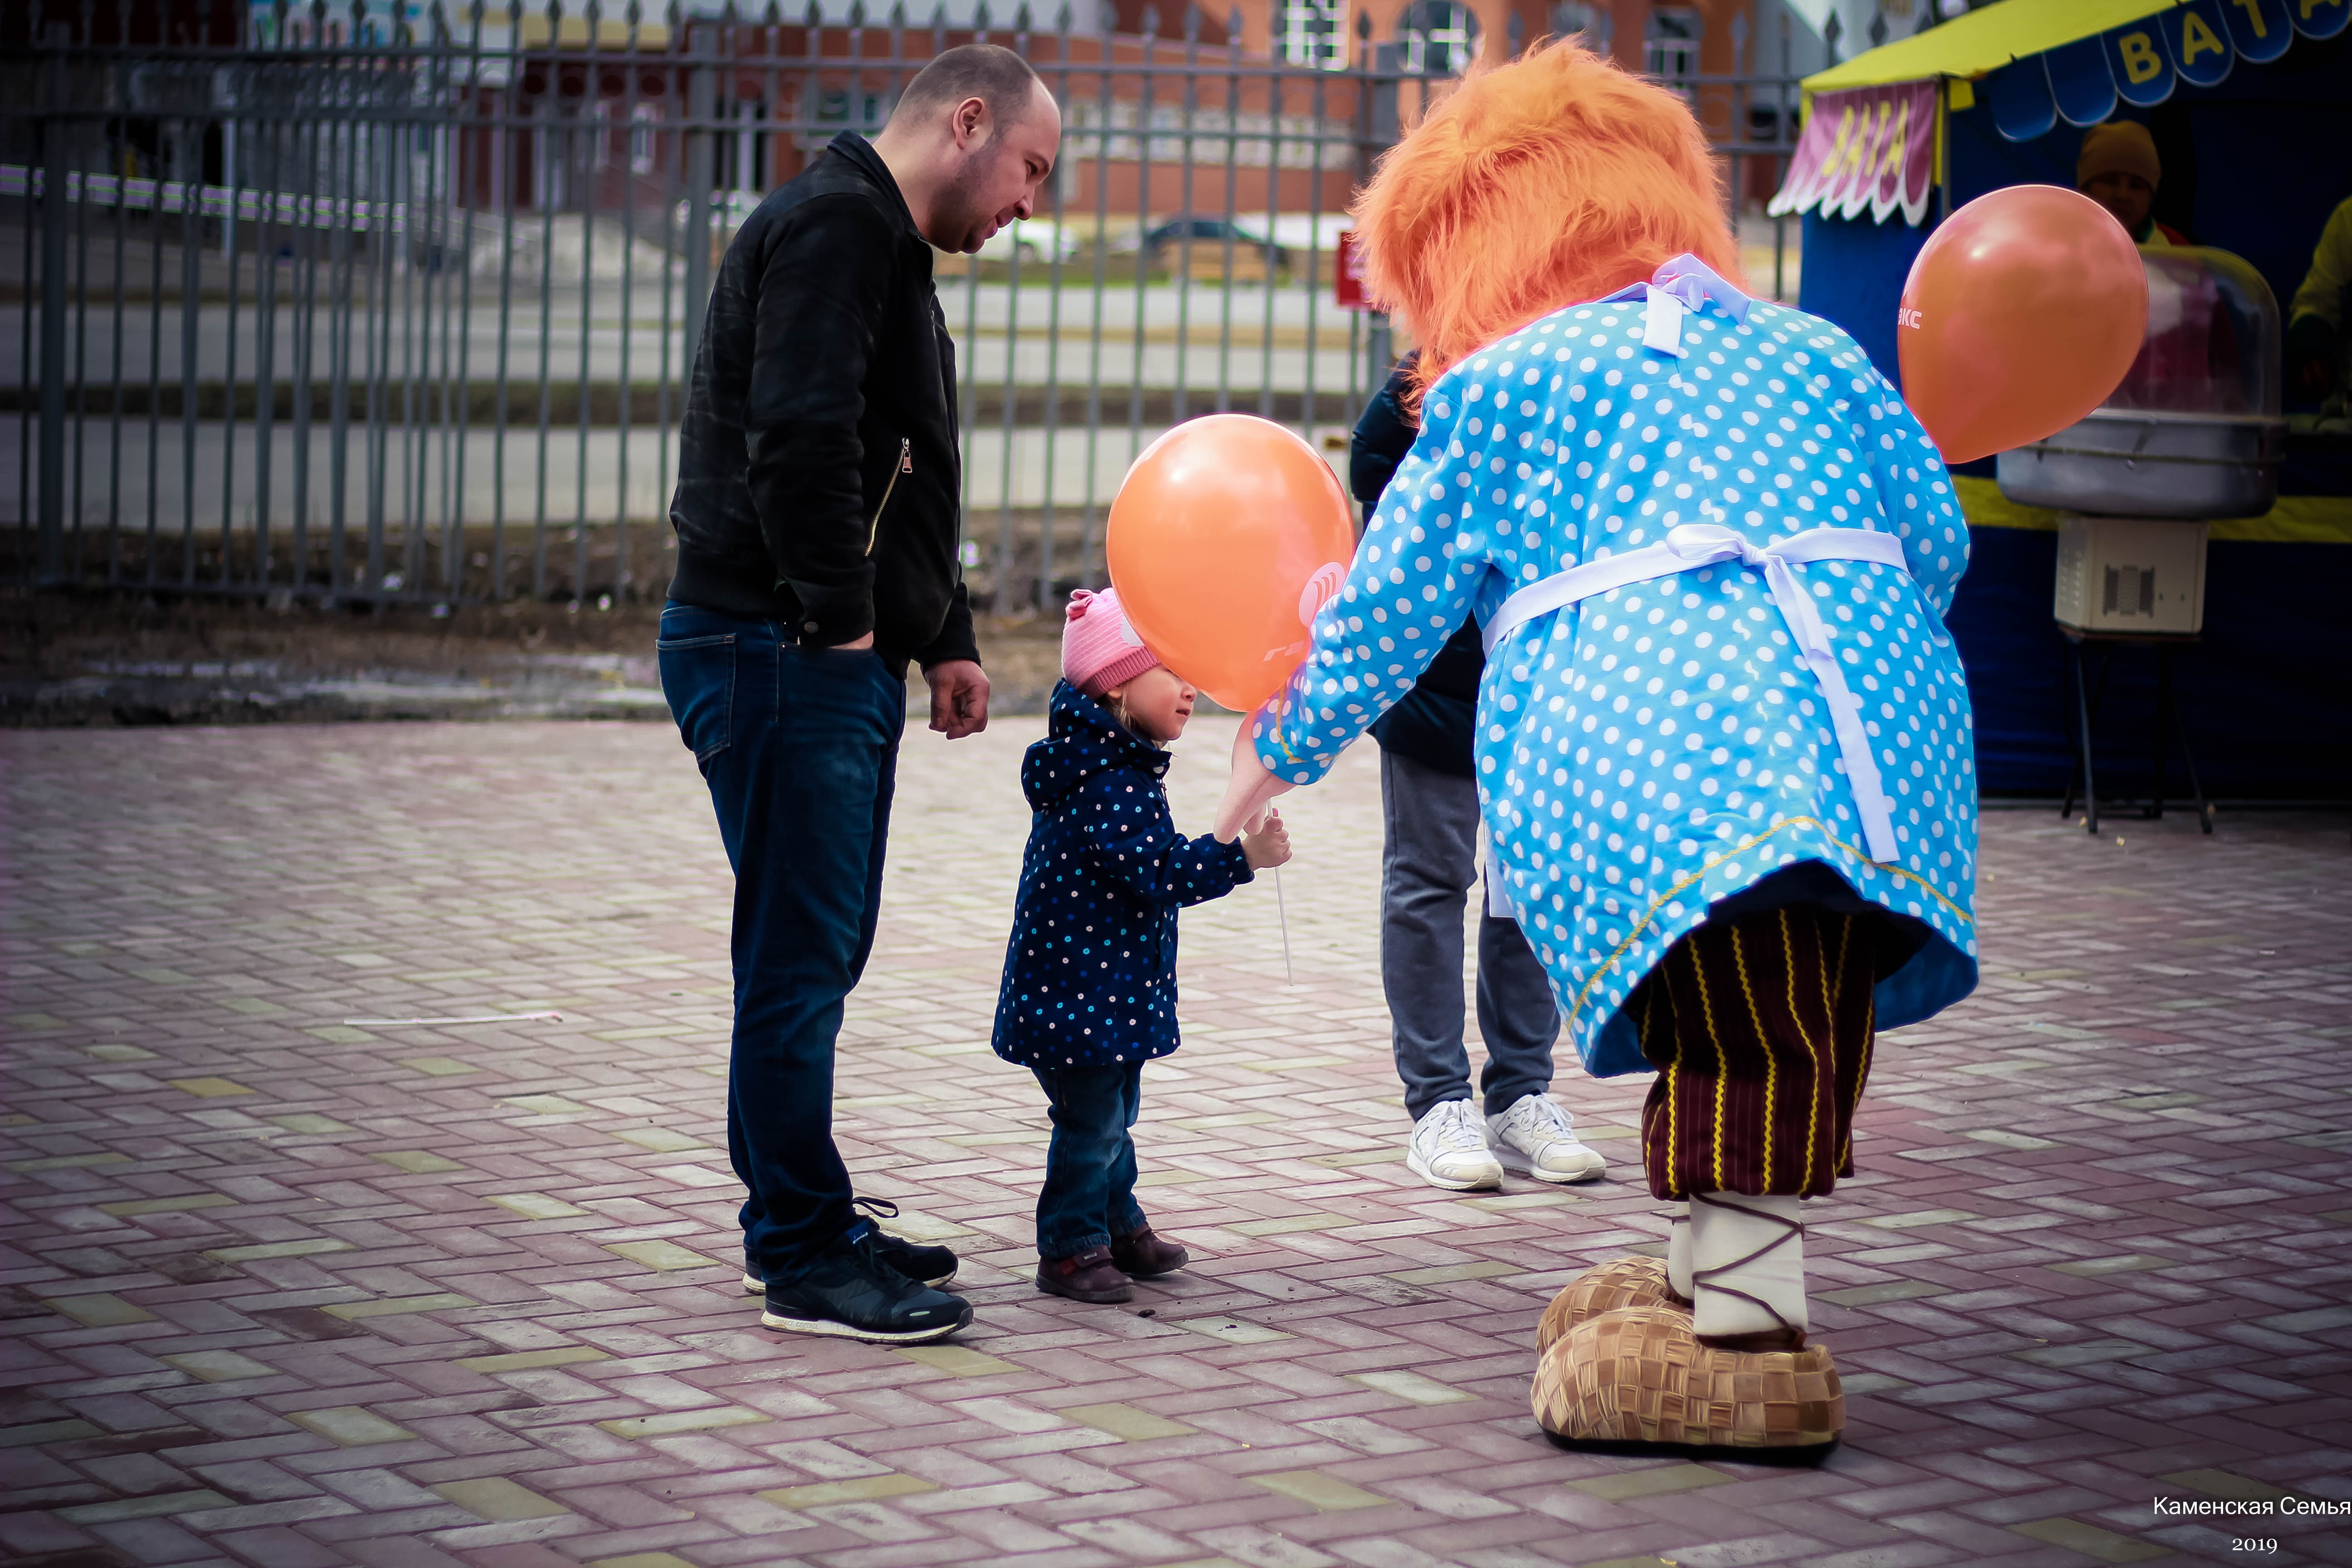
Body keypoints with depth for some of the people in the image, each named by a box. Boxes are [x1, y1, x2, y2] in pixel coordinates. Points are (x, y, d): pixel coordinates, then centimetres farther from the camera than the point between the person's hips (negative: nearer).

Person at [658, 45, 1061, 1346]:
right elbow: (800, 437, -25)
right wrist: (842, 616, -18)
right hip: (779, 651, -11)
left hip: (835, 659, 11)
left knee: (818, 951, 16)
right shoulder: (838, 224, -13)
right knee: (801, 956, -6)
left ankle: (798, 1225, 25)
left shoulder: (882, 241, 22)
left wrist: (943, 640, 19)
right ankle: (804, 1257, -1)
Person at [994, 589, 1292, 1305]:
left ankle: (1119, 1226, 34)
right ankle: (1070, 1247, 8)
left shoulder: (1114, 767, 11)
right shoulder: (1108, 782, -24)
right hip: (1080, 993, -11)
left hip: (1112, 988, 11)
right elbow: (1158, 868, -28)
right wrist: (1241, 857, -28)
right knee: (1091, 1124, -2)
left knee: (1112, 1115, 21)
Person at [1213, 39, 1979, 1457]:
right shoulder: (1811, 352, 27)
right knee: (1796, 1034, 10)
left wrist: (1282, 745, 34)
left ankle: (1745, 1337, -12)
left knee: (1731, 1036, -10)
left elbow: (1391, 605, 21)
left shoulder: (1500, 390, 18)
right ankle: (1715, 1279, 20)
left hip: (1649, 745, -4)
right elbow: (1936, 537, 24)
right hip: (1881, 740, 4)